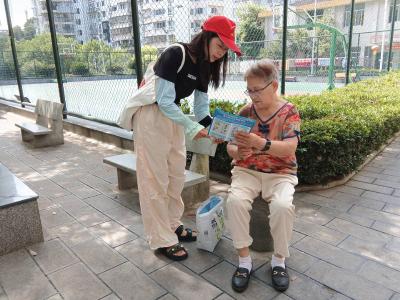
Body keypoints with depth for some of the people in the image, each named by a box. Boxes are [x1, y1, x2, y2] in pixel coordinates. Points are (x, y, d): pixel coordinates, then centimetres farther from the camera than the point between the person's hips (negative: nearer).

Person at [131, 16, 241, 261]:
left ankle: (173, 225, 30)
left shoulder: (204, 66, 5)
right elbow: (164, 101, -23)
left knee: (177, 175, 12)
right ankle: (162, 240, 9)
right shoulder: (176, 55, -19)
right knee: (155, 179, -2)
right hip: (151, 116, -8)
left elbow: (201, 107, 3)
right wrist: (191, 127, -26)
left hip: (173, 117, 8)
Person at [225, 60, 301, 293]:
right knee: (235, 200, -29)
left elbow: (290, 148, -18)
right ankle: (244, 260, -11)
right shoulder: (245, 112, 3)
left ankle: (279, 260, -4)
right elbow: (230, 146, 4)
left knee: (283, 205, -31)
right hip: (247, 170, 2)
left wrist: (259, 143, -35)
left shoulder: (289, 111, -4)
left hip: (280, 173, -2)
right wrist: (238, 152, -21)